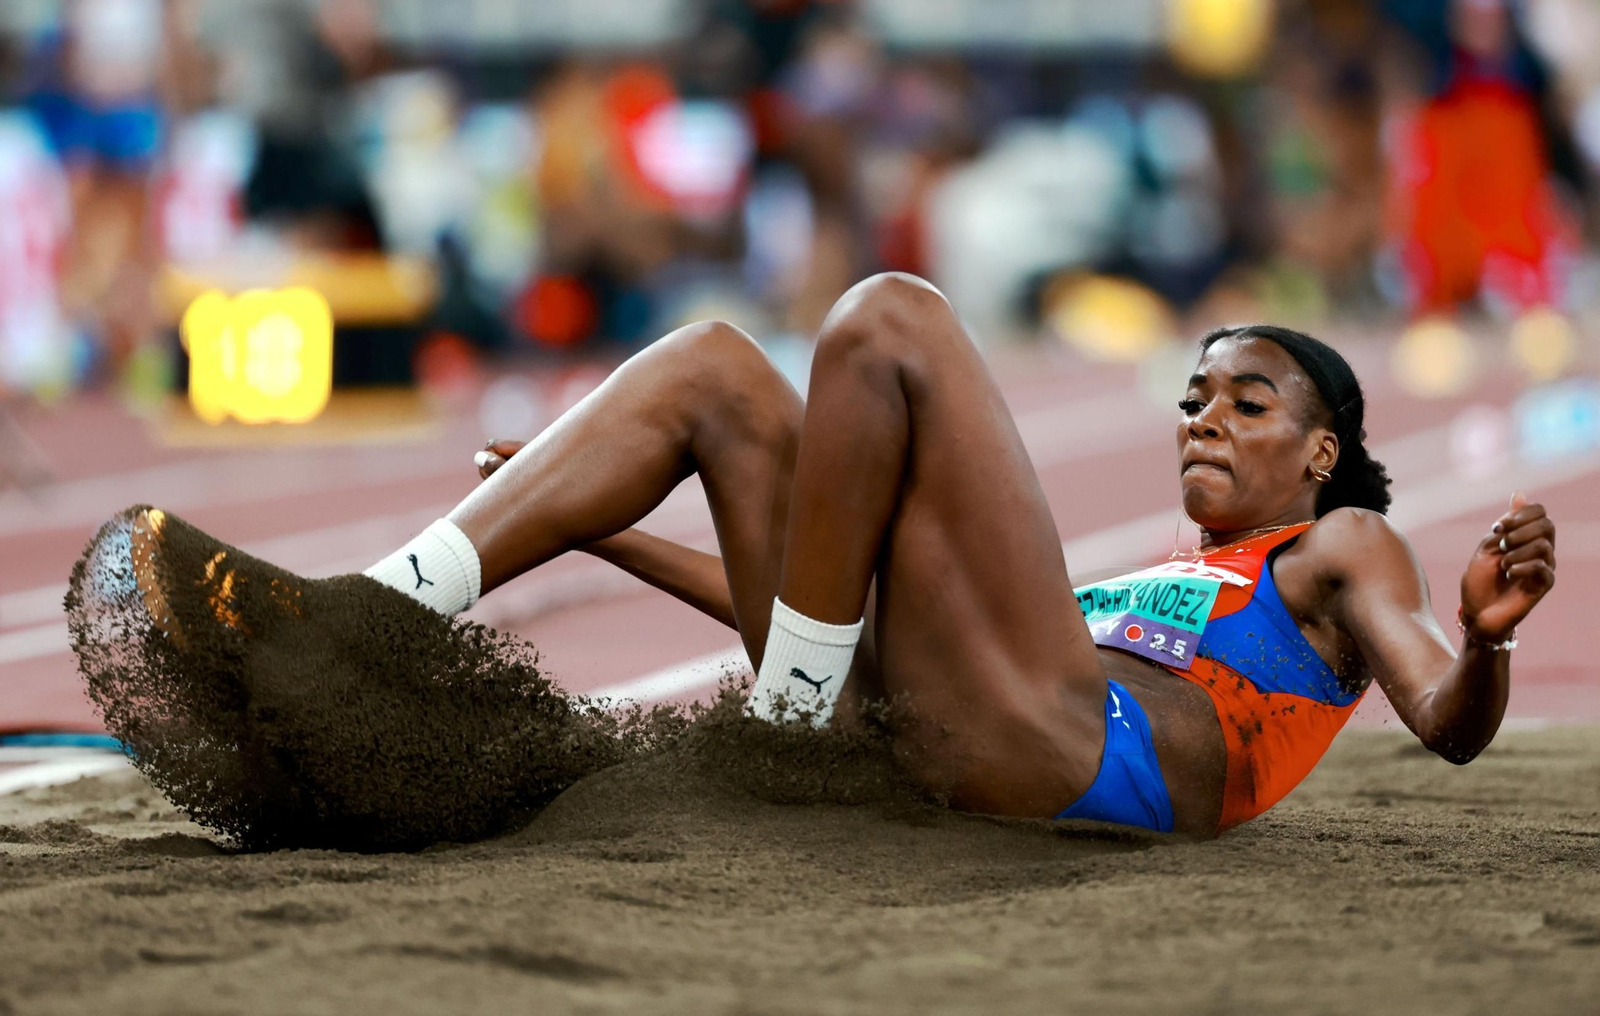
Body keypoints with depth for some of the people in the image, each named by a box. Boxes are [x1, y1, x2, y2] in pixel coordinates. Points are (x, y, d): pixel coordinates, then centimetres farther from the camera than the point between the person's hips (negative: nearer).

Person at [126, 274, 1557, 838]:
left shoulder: (1342, 547, 24)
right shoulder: (1139, 587, 41)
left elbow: (1447, 724, 2)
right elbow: (824, 613, 40)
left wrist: (1485, 636, -22)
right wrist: (604, 536, 38)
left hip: (1071, 761, -7)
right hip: (901, 747, 7)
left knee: (887, 321, -13)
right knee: (712, 366, 6)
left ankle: (794, 719, -15)